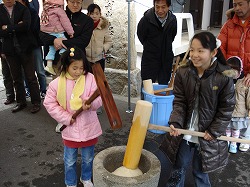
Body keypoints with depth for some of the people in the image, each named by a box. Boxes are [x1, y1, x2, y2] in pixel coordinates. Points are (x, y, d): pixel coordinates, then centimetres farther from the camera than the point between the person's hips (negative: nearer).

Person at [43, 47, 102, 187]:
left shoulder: (90, 78, -11)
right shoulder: (57, 83, -11)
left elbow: (98, 99, -13)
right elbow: (50, 104, -4)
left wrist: (90, 104, -35)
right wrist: (66, 118, -11)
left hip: (89, 127, 1)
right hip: (70, 128, 0)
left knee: (88, 158, 20)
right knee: (70, 161, 16)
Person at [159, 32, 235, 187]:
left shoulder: (224, 76, -16)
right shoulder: (183, 73, -9)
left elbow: (227, 107, -8)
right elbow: (179, 101, -6)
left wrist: (215, 131, -11)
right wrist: (176, 122, -21)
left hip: (207, 135, -2)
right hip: (185, 132, 2)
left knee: (200, 171, 17)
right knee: (179, 168, 18)